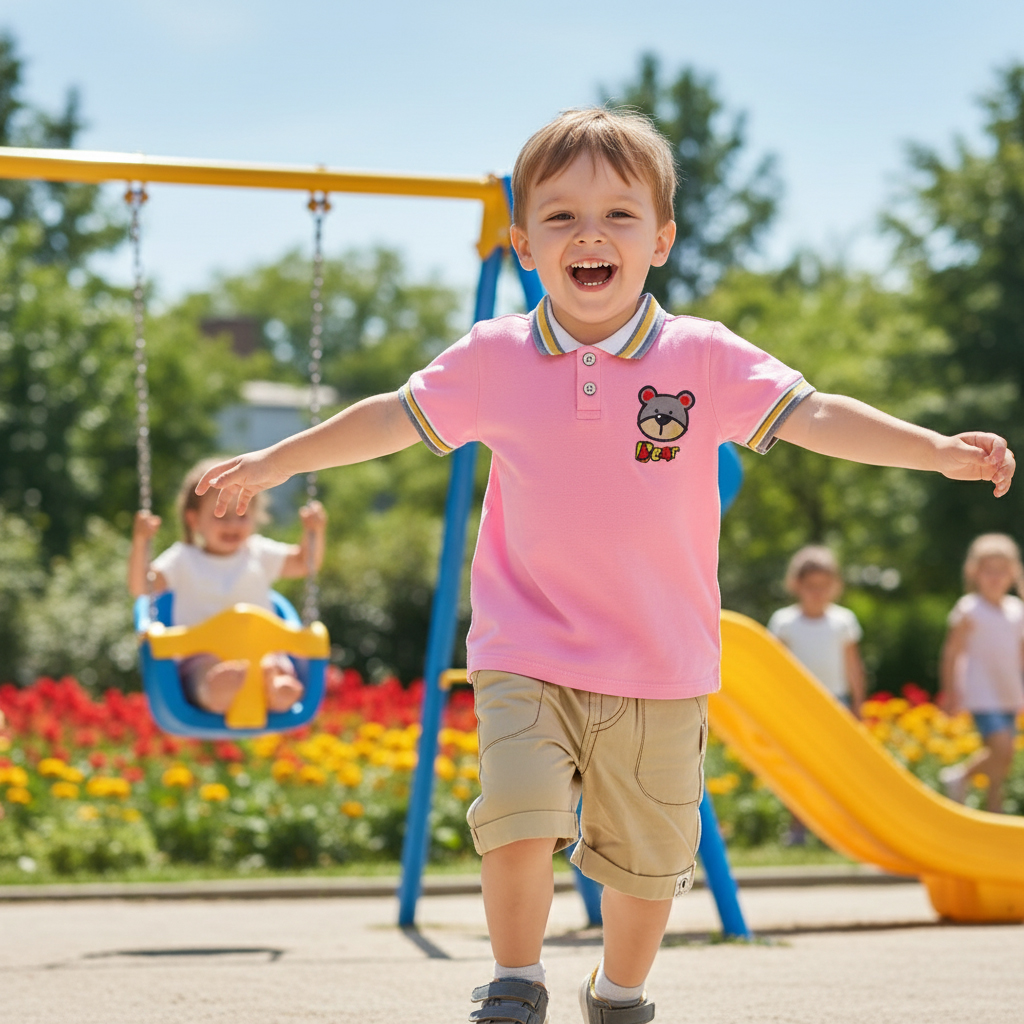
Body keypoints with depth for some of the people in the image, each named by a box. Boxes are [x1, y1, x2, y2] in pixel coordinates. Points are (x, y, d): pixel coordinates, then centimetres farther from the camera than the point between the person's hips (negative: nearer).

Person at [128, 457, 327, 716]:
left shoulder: (259, 554, 20)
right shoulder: (183, 560, 12)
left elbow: (305, 562, 20)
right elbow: (140, 586, 1)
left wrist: (314, 532, 1)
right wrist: (140, 542, -13)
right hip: (202, 660, -2)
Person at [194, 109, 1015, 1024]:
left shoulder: (705, 358, -6)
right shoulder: (494, 359, 0)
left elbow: (814, 416, -11)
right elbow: (395, 418, 12)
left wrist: (939, 450, -24)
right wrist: (276, 462, 16)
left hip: (661, 669, 0)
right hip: (527, 655, 0)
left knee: (646, 855, 11)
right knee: (518, 820, -19)